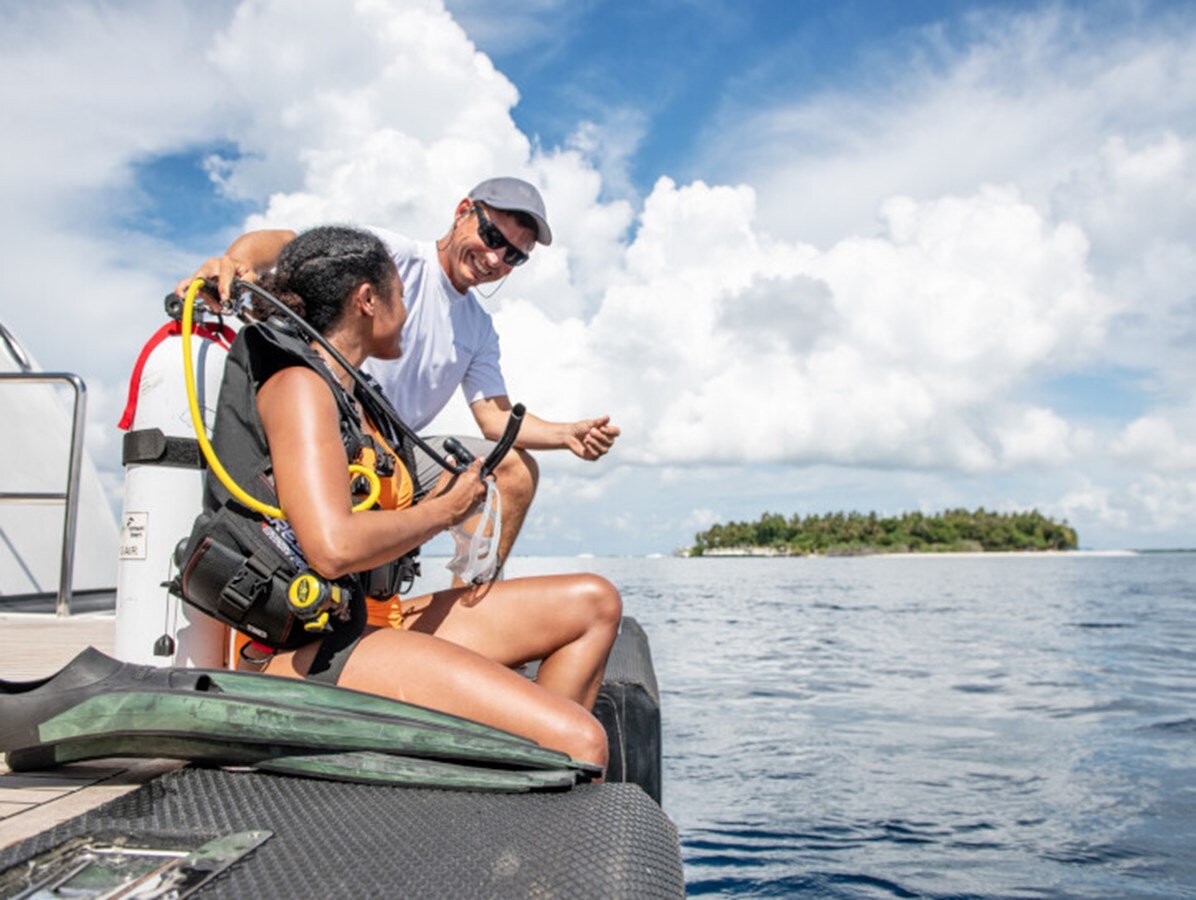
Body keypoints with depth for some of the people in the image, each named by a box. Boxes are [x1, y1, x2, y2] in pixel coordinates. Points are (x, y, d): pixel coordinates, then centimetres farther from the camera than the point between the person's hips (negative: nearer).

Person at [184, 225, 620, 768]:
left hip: (367, 620, 10)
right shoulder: (298, 384, -9)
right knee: (581, 743, -23)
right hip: (311, 646, -10)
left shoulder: (351, 397, 20)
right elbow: (333, 547, -24)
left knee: (594, 603, 7)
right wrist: (446, 508, -10)